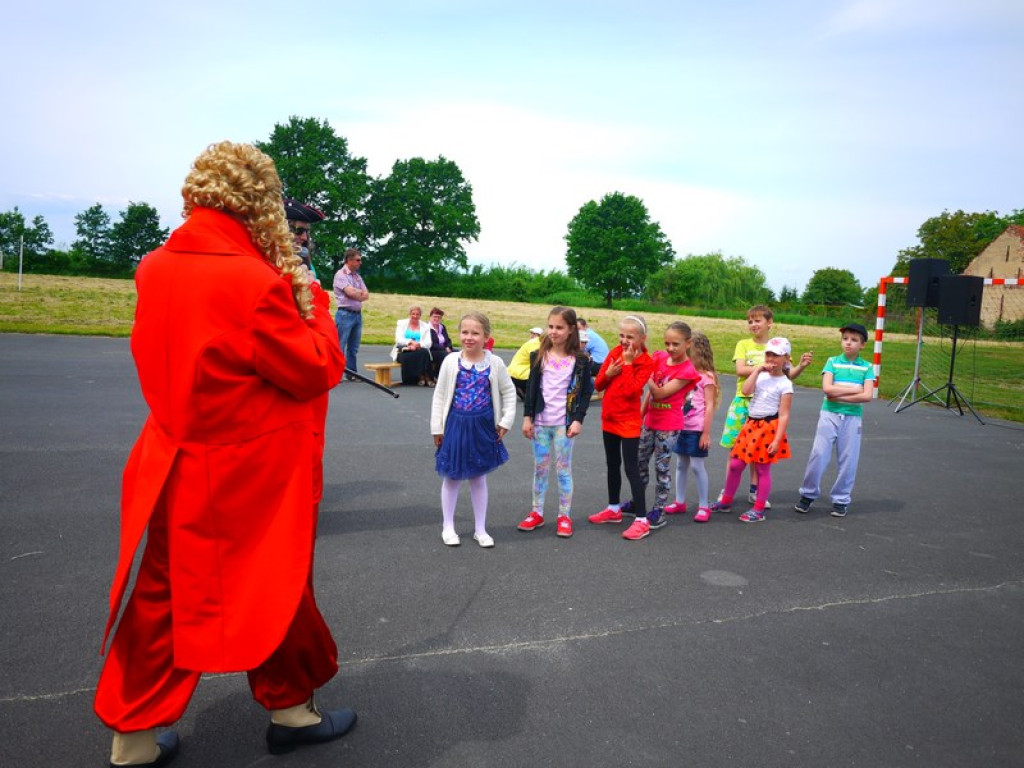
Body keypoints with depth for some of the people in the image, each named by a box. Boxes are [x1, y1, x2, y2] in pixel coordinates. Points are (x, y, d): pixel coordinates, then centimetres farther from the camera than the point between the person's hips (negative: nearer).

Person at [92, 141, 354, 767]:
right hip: (249, 477, -6)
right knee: (274, 586, 14)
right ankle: (291, 709, 34)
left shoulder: (154, 269, 0)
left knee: (160, 594, 17)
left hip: (174, 468, 7)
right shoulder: (256, 283, -24)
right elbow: (318, 371, -17)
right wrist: (311, 298, -3)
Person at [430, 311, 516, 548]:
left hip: (483, 426, 0)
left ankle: (480, 529, 25)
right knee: (452, 478, 11)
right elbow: (439, 395, -2)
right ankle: (448, 528, 26)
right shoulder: (451, 361, -7)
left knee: (479, 478, 12)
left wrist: (506, 421, -1)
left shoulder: (495, 363, -6)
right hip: (456, 425, 0)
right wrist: (437, 428, -3)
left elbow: (508, 392, 6)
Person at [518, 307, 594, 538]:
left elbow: (585, 392, -3)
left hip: (565, 423, -2)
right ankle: (537, 513, 22)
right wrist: (527, 417, 1)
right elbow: (531, 388, 4)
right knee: (540, 468, 11)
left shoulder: (580, 360, -4)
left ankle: (564, 516, 16)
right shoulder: (538, 356, 2)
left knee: (564, 470, 5)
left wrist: (578, 420, -9)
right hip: (540, 421, 2)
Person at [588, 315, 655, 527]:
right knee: (612, 465, 18)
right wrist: (608, 373, -15)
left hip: (629, 422, -7)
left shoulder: (646, 362, -13)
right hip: (609, 418, 7)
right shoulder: (614, 353, 2)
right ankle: (614, 509, 34)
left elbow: (630, 391, -26)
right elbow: (597, 385, 4)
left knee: (631, 468, -7)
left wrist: (628, 363, -22)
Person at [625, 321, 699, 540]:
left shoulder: (687, 371, -16)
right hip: (650, 421, 7)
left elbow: (660, 393, -20)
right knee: (640, 461, 16)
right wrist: (641, 413, 8)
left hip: (669, 425, -7)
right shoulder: (659, 357, 1)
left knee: (662, 467, 1)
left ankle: (659, 512, 14)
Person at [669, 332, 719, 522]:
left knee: (697, 466, -1)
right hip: (681, 427, 6)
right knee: (681, 465, 13)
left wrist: (706, 433, -13)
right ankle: (680, 502, 23)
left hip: (697, 429, -6)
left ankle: (703, 506, 9)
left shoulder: (706, 376, -9)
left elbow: (710, 406, -10)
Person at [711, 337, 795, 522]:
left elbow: (784, 415, -11)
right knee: (735, 465, 9)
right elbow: (746, 391, -11)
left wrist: (777, 440, -17)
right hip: (750, 425, 6)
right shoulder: (762, 376, 7)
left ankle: (759, 510, 15)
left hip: (768, 428, -5)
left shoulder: (785, 384, -8)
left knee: (763, 469, 3)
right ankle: (725, 502, 24)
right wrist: (757, 369, -9)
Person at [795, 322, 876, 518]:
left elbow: (867, 396, -9)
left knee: (848, 460, 5)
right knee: (818, 454, -4)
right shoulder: (832, 361, 3)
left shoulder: (866, 367, 4)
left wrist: (839, 396, -12)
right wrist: (855, 389, -10)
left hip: (852, 418, 1)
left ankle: (840, 499, 18)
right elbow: (827, 388, -11)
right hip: (829, 415, -1)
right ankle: (808, 494, 10)